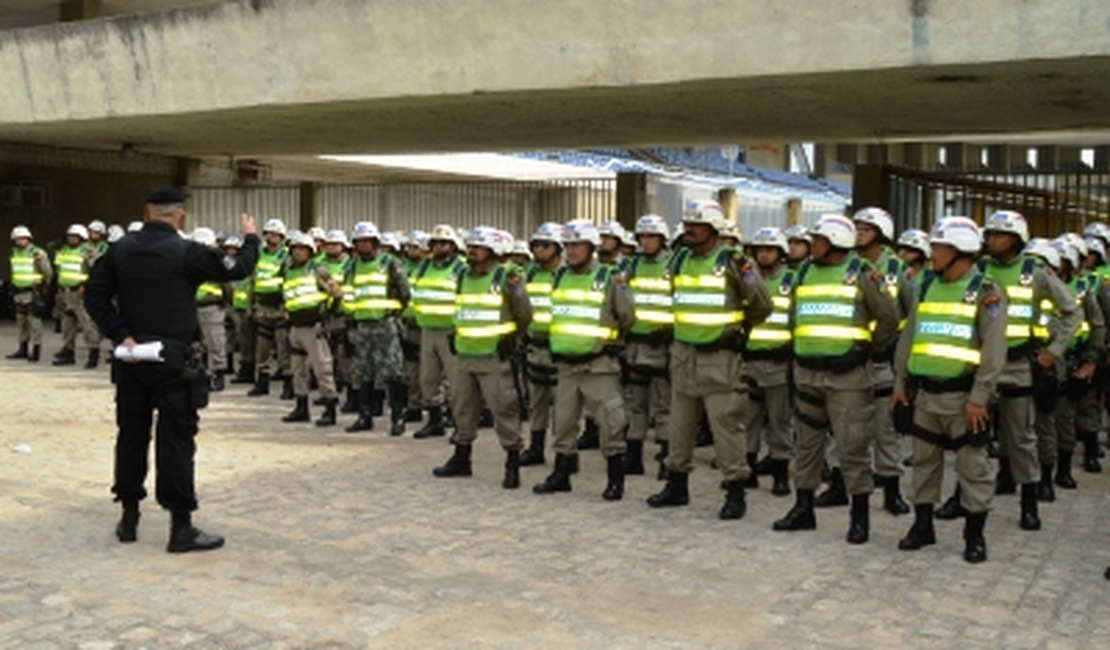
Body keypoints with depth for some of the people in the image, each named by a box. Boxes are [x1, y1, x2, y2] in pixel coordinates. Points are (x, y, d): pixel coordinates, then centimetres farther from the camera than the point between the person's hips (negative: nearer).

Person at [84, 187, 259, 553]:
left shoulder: (120, 250, 3)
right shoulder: (186, 252, -11)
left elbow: (95, 296, -1)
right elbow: (238, 269, -3)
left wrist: (120, 334, -5)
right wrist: (250, 238, 15)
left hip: (131, 357, 5)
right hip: (172, 357, -5)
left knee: (131, 433, 14)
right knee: (176, 439, -2)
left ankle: (129, 517, 21)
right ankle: (181, 527, -1)